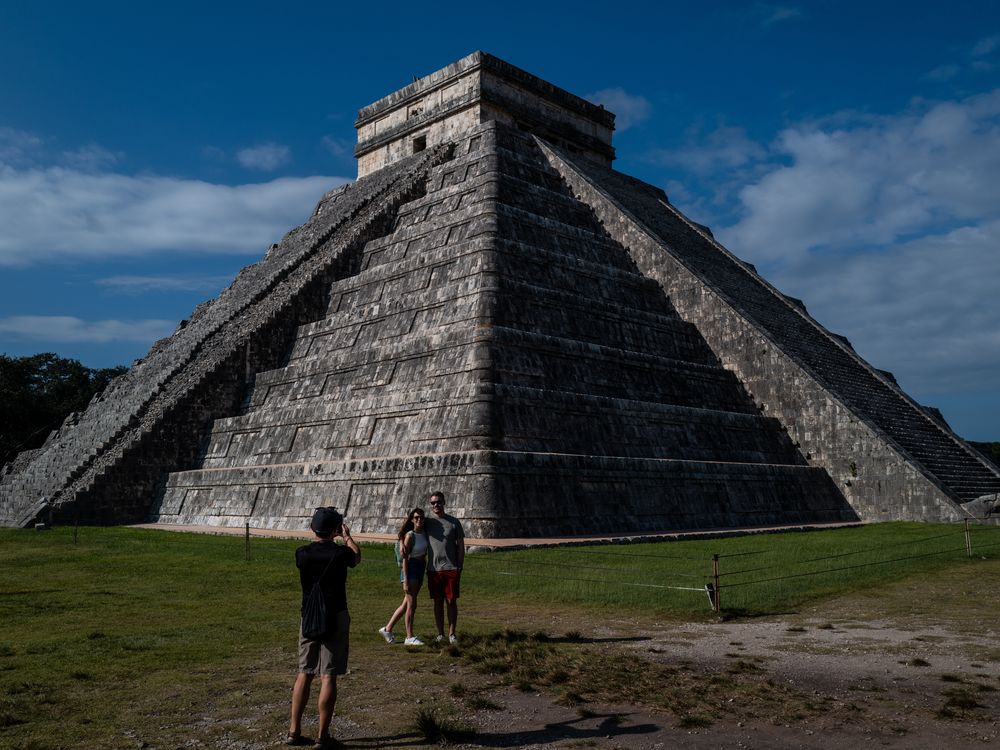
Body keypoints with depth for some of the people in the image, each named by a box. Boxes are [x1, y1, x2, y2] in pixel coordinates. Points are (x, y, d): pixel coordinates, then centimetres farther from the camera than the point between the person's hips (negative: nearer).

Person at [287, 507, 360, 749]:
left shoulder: (302, 554, -5)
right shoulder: (341, 553, -12)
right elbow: (357, 556, 12)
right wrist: (347, 536, 29)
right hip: (335, 618, -3)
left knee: (304, 673, 14)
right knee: (328, 676, 1)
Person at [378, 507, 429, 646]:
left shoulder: (425, 533, 6)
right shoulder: (410, 536, -14)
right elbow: (405, 559, -15)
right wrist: (406, 580, -18)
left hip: (420, 570, 8)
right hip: (410, 569, -8)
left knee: (407, 604, 13)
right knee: (411, 605, -4)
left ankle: (387, 629, 23)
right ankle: (410, 637, 4)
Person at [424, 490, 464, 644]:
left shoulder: (454, 522, 3)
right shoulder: (427, 522, 6)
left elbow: (461, 546, 4)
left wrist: (460, 567, -2)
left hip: (451, 568, -1)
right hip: (433, 569, 2)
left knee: (451, 601, 1)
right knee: (438, 602, 7)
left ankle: (452, 634, 9)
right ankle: (440, 634, 14)